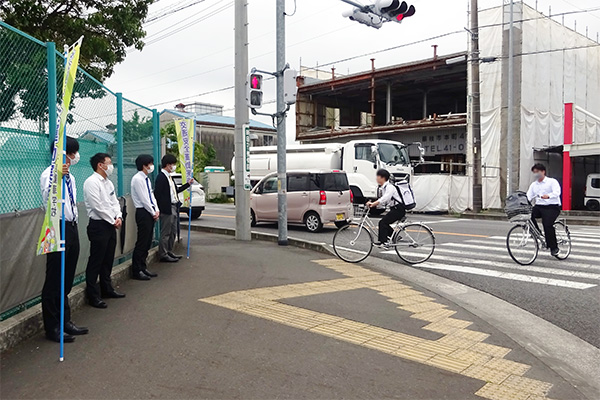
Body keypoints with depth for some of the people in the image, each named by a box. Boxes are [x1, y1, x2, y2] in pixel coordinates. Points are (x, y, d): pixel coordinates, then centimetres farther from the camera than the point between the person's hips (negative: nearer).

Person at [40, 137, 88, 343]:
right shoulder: (49, 174, -10)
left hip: (72, 228, 8)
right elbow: (48, 198, -27)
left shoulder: (70, 177, 15)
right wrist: (59, 176, -37)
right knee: (54, 281, 0)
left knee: (67, 280, 16)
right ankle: (52, 328, 11)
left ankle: (65, 321, 28)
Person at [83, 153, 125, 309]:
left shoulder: (108, 183, 15)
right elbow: (97, 206, -18)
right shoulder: (92, 182, -13)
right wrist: (112, 220, -11)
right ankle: (93, 296, 6)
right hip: (98, 226, -9)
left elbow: (115, 202, 17)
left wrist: (119, 217, 0)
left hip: (111, 225, 9)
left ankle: (107, 289, 30)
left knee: (108, 260, 17)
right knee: (96, 261, -2)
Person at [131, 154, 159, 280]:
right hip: (143, 213, -9)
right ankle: (136, 271, 3)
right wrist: (153, 213, -9)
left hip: (150, 213, 9)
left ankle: (143, 268, 21)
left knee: (147, 242, 12)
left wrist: (156, 210, 5)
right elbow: (143, 199, -15)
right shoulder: (137, 179, -13)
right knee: (142, 243, -5)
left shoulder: (146, 179, 15)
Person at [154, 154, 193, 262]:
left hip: (174, 209, 10)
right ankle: (163, 255, 5)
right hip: (166, 209, -10)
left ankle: (169, 252, 24)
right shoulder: (161, 177, -13)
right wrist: (161, 208, -19)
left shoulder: (169, 177, 17)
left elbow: (176, 190, 23)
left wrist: (188, 184, 20)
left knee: (173, 232, 15)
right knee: (165, 233, -3)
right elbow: (157, 194, -18)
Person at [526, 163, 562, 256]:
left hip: (552, 207, -5)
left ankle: (554, 247, -10)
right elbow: (528, 196, 6)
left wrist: (548, 196, -40)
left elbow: (557, 192, -18)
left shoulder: (552, 181, 2)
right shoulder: (533, 184, 18)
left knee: (547, 224, -25)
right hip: (539, 206, 5)